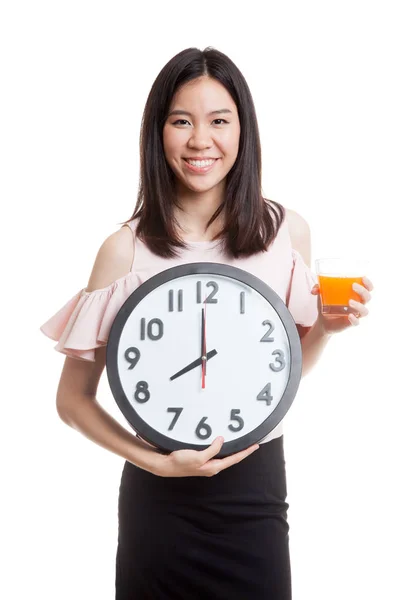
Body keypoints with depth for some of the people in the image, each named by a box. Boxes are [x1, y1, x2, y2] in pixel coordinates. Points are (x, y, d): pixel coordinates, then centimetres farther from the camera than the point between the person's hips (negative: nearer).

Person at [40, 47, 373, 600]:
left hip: (259, 479, 2)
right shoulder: (127, 249, -11)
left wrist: (325, 328, -9)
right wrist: (155, 462, -15)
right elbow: (73, 399, -4)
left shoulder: (286, 231, -4)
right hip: (161, 492, -2)